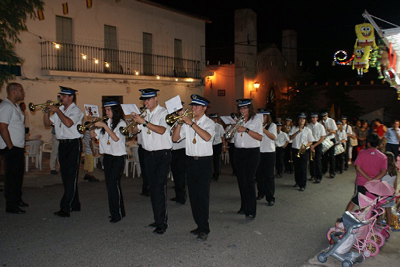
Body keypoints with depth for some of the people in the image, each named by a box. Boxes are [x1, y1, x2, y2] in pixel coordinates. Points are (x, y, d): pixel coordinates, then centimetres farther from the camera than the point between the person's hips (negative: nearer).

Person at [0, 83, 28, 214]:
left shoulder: (16, 106, 16)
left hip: (18, 147, 10)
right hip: (11, 149, -10)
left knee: (18, 174, 17)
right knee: (11, 176, -3)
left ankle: (17, 200, 30)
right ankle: (11, 205, 5)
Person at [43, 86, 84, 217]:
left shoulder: (76, 110, -8)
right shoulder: (60, 110, 15)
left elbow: (69, 123, -25)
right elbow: (47, 123, 15)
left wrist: (57, 111, -17)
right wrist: (47, 111, -1)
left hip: (73, 144, -8)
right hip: (62, 144, 8)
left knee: (71, 177, -8)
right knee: (66, 176, 12)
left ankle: (65, 208, -8)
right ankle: (74, 205, 22)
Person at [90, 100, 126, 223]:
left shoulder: (121, 123, -6)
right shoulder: (105, 123, 12)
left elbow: (116, 138, -20)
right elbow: (93, 135, 11)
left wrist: (104, 126, -21)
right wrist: (92, 126, -6)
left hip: (118, 157, -7)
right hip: (107, 156, 7)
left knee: (113, 184, -12)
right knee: (110, 184, 9)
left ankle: (117, 214, -3)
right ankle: (119, 211, 20)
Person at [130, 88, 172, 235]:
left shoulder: (163, 113, -7)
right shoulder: (144, 113, 12)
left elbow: (162, 130, -24)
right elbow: (133, 131, 9)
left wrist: (144, 122, -30)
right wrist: (135, 120, -10)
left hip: (162, 155, -6)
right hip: (148, 155, 7)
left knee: (159, 187, -10)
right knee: (152, 187, 11)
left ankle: (162, 222, -4)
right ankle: (157, 218, 22)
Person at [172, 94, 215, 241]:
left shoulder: (209, 123, -2)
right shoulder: (187, 123, 11)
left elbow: (207, 137, -24)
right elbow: (175, 138, 5)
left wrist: (191, 123, -23)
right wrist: (180, 123, -7)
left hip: (204, 161, -5)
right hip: (190, 161, 5)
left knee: (202, 195, -8)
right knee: (193, 195, 8)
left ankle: (204, 230, -1)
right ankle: (199, 225, 20)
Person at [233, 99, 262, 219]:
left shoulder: (256, 120, 0)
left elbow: (259, 137, -12)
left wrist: (246, 130, -19)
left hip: (252, 153, -5)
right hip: (239, 152, 5)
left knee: (249, 180, -11)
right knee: (241, 180, 8)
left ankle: (251, 211, -7)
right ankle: (244, 207, 21)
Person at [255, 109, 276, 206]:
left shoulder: (272, 125, 0)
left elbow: (273, 137, -16)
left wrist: (263, 129, -24)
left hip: (269, 153, -4)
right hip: (258, 152, 4)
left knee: (269, 176, -6)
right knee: (259, 175, 10)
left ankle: (270, 198, -4)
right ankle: (261, 193, 26)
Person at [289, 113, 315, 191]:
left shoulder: (307, 130, 4)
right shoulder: (294, 128, 7)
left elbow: (311, 141, 4)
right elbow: (291, 137, -7)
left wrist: (305, 146, -15)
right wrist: (298, 131, -17)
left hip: (304, 151, -2)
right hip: (295, 150, 2)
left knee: (303, 168, -6)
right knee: (296, 167, 10)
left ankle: (303, 185, -2)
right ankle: (298, 182, 28)